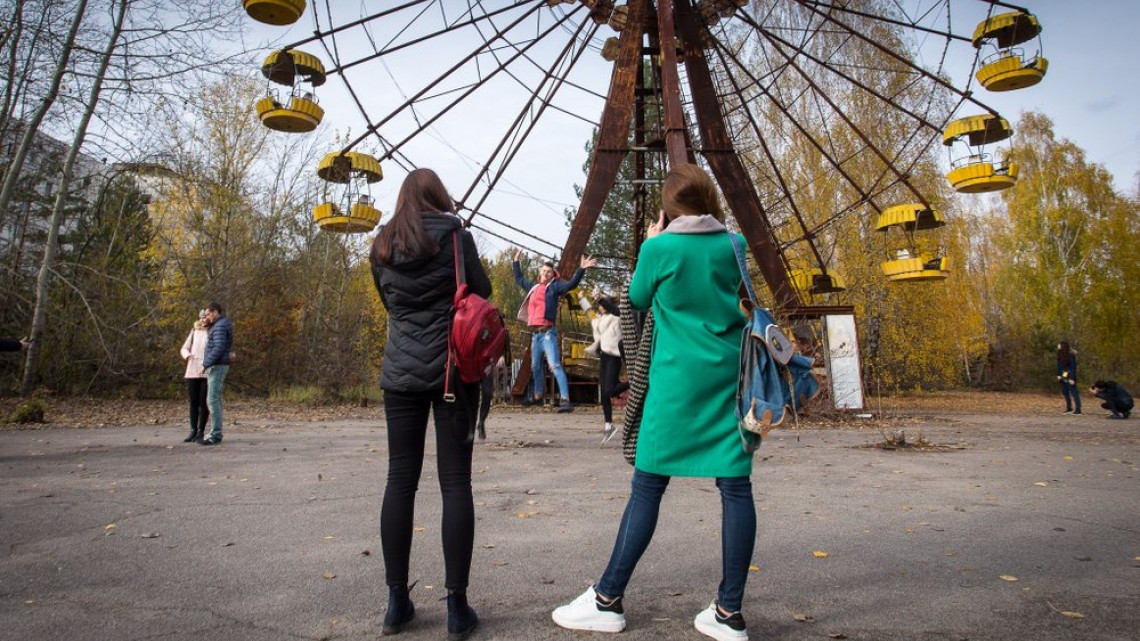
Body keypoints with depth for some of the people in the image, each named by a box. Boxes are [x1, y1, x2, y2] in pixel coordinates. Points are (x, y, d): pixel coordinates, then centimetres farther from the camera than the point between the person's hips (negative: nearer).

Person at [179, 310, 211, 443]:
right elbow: (184, 348, 16)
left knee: (203, 403, -3)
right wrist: (187, 355, -6)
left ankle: (201, 432, 2)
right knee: (193, 402, 5)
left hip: (207, 372, -4)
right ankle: (193, 431, 10)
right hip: (192, 372, 4)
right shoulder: (194, 332, 14)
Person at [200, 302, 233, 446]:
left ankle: (216, 435, -12)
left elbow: (219, 348, -24)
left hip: (217, 366, -11)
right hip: (217, 367, 11)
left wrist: (205, 365, -21)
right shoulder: (222, 325, 19)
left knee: (213, 401, -12)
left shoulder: (220, 326, -15)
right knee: (215, 400, 11)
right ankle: (216, 433, 14)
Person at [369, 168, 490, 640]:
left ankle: (397, 601, 14)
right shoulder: (455, 235, -2)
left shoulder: (382, 246, 9)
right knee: (455, 481, 0)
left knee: (400, 480, 8)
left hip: (401, 372, 3)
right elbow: (482, 293, 0)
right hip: (453, 369, -3)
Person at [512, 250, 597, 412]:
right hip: (535, 333, 7)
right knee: (535, 367, 17)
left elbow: (571, 283, -13)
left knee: (555, 365, -18)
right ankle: (538, 396, 35)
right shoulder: (533, 287, 18)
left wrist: (581, 269, -24)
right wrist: (516, 262, 42)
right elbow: (519, 279, 36)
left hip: (548, 332, -7)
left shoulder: (555, 286, 2)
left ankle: (565, 400, -26)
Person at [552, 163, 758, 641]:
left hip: (679, 378, -4)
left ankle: (608, 601, 9)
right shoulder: (733, 246, 6)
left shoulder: (660, 248, -6)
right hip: (729, 374, 4)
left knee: (648, 484, 1)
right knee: (735, 485, 3)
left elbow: (638, 299, 9)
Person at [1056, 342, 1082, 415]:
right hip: (1063, 377, 7)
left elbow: (1073, 367, -14)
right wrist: (1058, 375, 2)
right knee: (1065, 391, 11)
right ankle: (1069, 408, 21)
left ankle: (1078, 409, -3)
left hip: (1070, 377, -7)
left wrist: (1072, 378, -16)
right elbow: (1059, 366, 11)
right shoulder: (1060, 356, 6)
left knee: (1073, 392, -7)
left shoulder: (1071, 355, -14)